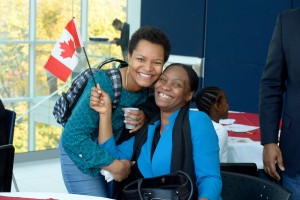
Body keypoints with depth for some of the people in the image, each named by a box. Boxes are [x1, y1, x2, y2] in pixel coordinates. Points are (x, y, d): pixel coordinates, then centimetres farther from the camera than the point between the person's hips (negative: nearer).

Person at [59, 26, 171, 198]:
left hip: (117, 154, 6)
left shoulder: (152, 86, -15)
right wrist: (114, 165, -32)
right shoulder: (104, 84, -32)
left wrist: (145, 116, -22)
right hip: (81, 155, -6)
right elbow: (72, 138, -35)